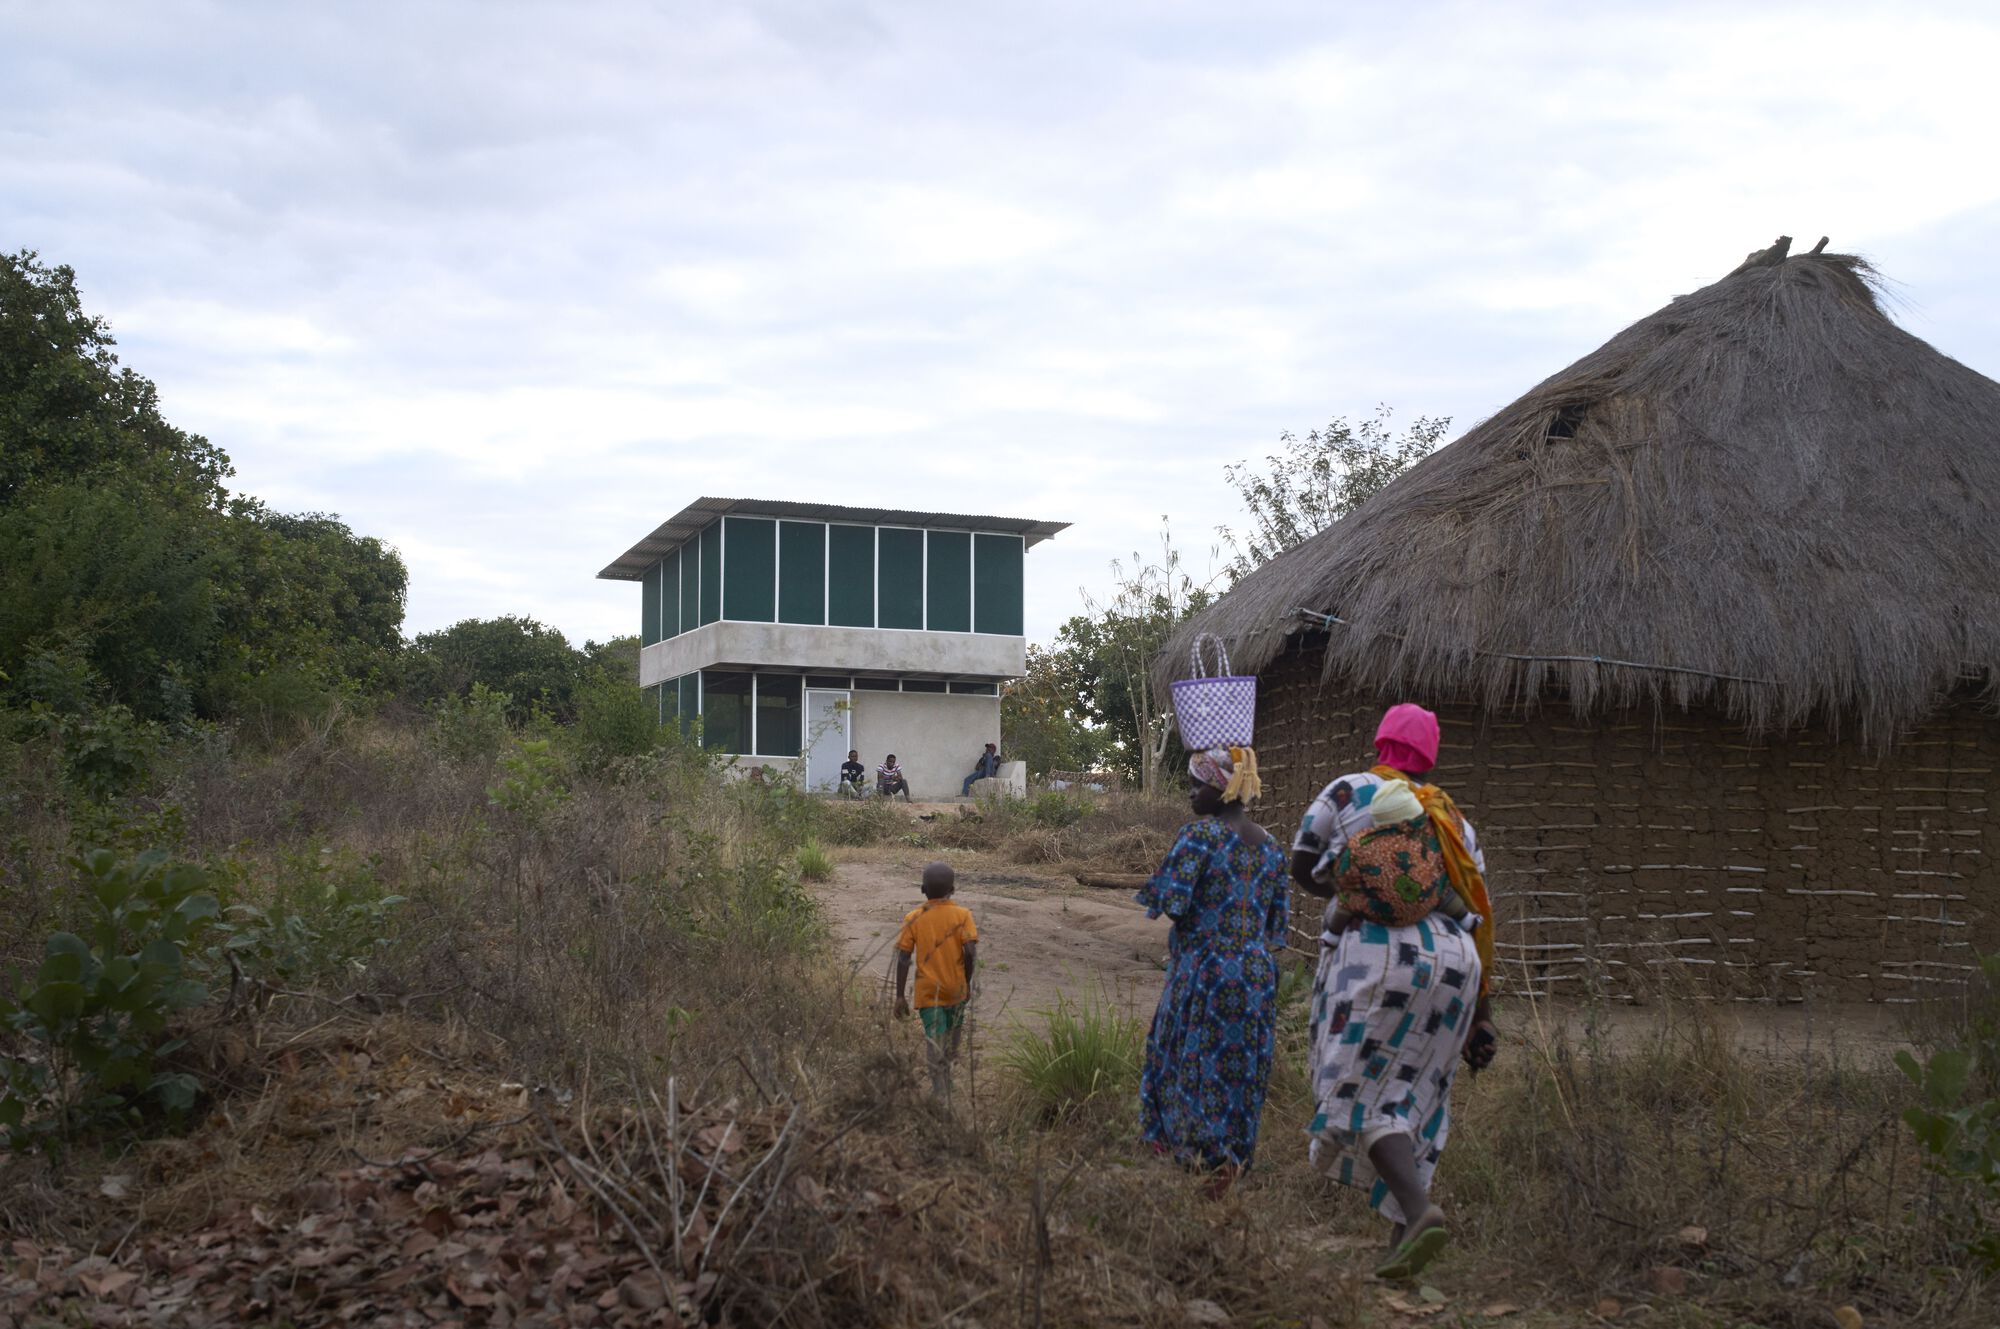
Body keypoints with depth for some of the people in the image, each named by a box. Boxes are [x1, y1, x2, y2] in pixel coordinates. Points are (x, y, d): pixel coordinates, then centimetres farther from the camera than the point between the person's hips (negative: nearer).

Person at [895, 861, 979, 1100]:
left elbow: (903, 959, -8)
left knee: (935, 1046, -2)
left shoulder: (913, 919, -6)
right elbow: (970, 952, -14)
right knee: (953, 1028, 28)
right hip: (956, 989, 1)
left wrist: (900, 996, -3)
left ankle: (941, 1097, -11)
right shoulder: (962, 915, -7)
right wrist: (967, 982, 1)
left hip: (928, 992, -1)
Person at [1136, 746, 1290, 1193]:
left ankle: (1205, 1160, 4)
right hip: (1258, 975, 6)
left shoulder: (1199, 834, -13)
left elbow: (1171, 900, -19)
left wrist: (1154, 893, 2)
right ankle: (1232, 1161, 19)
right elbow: (1280, 920, 10)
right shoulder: (1270, 845, 7)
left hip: (1205, 973, -6)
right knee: (1242, 1071, 13)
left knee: (1194, 1067, 5)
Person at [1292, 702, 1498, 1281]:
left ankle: (1419, 1210, -24)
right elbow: (1480, 915, 13)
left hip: (1376, 954, -5)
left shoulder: (1350, 791, 6)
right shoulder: (1453, 819, 18)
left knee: (1364, 1092, -3)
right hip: (1452, 962, 5)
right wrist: (1480, 1011, 15)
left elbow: (1301, 868, 11)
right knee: (1409, 1094, 12)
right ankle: (1401, 1237, 12)